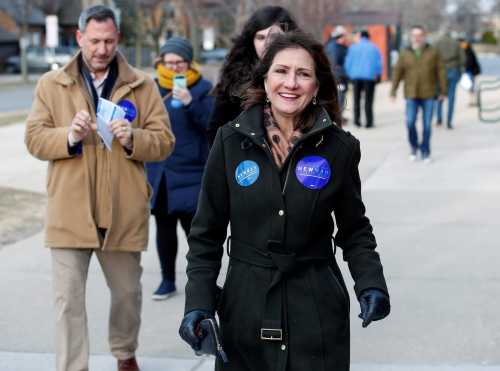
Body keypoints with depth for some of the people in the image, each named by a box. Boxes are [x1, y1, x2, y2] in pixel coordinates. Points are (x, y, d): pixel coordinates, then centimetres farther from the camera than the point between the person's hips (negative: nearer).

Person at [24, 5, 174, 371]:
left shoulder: (142, 85, 4)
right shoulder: (52, 84, 4)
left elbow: (164, 141, 2)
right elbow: (34, 138, 1)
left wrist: (133, 138, -19)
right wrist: (68, 136, -19)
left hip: (123, 212, 1)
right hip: (70, 212, -1)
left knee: (127, 292, 18)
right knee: (69, 299, -3)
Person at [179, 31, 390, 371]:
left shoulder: (340, 148, -3)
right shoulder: (232, 141, -4)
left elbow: (355, 230, 7)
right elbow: (207, 233, 1)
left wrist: (371, 284, -10)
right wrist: (198, 301, -9)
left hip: (317, 308, 0)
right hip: (245, 307, 1)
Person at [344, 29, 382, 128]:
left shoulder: (353, 47, 4)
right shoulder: (374, 48, 1)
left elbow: (348, 62, 4)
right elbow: (379, 63, 1)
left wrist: (350, 74, 15)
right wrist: (378, 75, 12)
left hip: (356, 76, 2)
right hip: (369, 76, -1)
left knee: (356, 99, 11)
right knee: (368, 100, -1)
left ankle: (357, 120, 6)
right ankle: (369, 122, -4)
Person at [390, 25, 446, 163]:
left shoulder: (433, 53, 3)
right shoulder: (405, 54, 5)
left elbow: (440, 72, 3)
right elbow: (397, 72, 4)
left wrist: (442, 91, 0)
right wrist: (393, 91, -1)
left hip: (428, 95, 0)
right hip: (411, 95, 0)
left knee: (427, 125, 1)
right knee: (410, 123, -8)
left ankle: (425, 152, 13)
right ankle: (413, 146, 16)